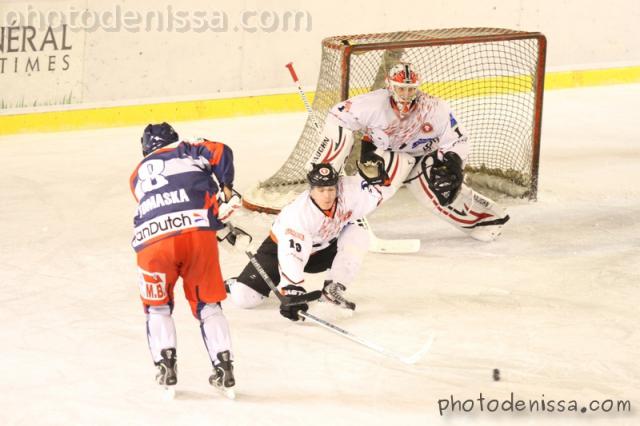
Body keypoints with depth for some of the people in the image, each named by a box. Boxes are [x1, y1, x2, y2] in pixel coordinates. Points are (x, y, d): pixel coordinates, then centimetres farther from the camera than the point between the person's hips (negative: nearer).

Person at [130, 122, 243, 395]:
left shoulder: (138, 176, 33)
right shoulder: (187, 152, 24)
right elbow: (219, 153, 5)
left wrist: (215, 218, 35)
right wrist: (226, 190, 17)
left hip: (151, 240, 1)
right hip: (198, 232, -1)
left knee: (157, 305, 24)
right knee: (206, 303, 17)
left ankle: (166, 365, 10)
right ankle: (224, 367, 11)